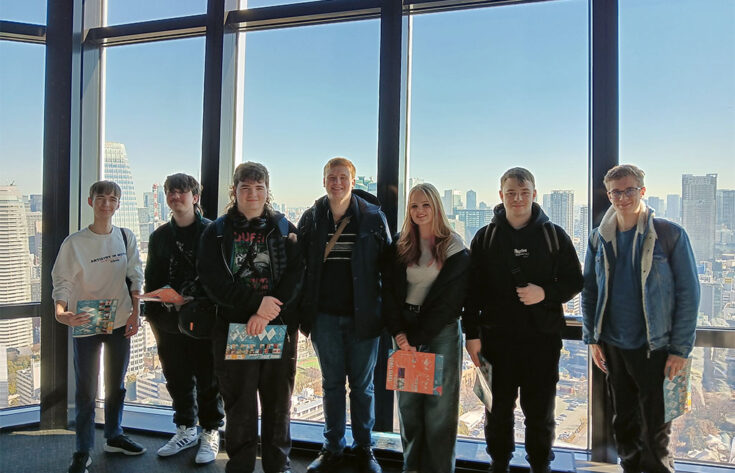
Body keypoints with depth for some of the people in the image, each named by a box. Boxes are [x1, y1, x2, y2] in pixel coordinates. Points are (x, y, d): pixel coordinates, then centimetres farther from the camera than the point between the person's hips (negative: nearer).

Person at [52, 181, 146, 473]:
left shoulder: (126, 238, 1)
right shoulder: (74, 242, -7)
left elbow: (135, 277, 4)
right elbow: (62, 281, -10)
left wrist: (135, 313, -2)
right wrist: (61, 312, -27)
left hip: (120, 322, 3)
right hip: (85, 324, -3)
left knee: (116, 385, 16)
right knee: (86, 390, 3)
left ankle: (114, 437, 34)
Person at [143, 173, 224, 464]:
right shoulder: (160, 236, 11)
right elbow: (152, 280, 14)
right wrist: (153, 317, 8)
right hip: (170, 321, 5)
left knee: (207, 379, 6)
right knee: (177, 378, 14)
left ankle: (210, 433, 22)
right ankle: (185, 430, 32)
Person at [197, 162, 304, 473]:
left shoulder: (284, 229, 7)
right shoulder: (217, 232, 7)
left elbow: (296, 275, -4)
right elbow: (213, 281, -5)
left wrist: (266, 313, -16)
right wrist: (257, 303, -17)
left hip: (280, 327, 1)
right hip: (233, 328, 0)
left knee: (279, 403, 8)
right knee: (239, 404, 7)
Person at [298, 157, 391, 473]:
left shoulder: (373, 217, -4)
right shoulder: (311, 218, 3)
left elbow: (387, 264, -2)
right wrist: (301, 310, 2)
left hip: (362, 314, -2)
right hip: (324, 316, 2)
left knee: (362, 384, 10)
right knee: (332, 383, 14)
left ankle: (363, 447, 27)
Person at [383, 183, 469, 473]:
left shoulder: (454, 248, -2)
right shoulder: (400, 245, 8)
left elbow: (449, 300, -8)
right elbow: (390, 291, 5)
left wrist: (417, 339, -12)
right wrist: (399, 333, -8)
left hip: (442, 330, -3)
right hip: (406, 331, 3)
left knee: (439, 402, -1)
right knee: (408, 400, 6)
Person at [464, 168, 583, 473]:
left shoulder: (554, 235, 3)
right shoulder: (485, 237, 4)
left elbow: (574, 282, 5)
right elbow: (473, 290, 3)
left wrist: (546, 293, -14)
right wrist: (472, 333, -2)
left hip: (543, 337, 0)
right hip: (497, 338, 1)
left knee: (540, 412, 11)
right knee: (497, 410, 11)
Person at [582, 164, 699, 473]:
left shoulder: (670, 235, -7)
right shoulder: (599, 239, 4)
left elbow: (688, 293, -7)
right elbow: (589, 291, 9)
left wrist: (680, 349, -9)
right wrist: (592, 338, 4)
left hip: (654, 347, -3)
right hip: (613, 346, 4)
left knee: (656, 429, 5)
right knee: (624, 423, 16)